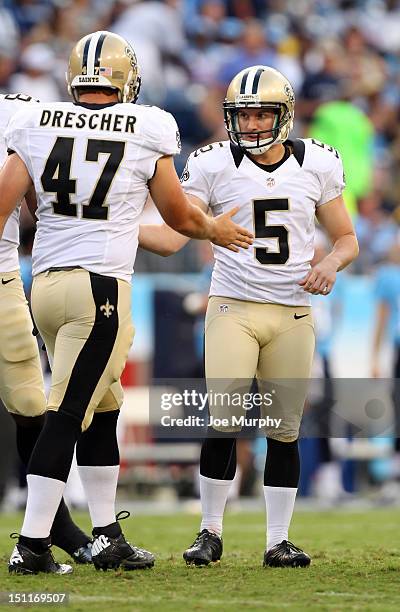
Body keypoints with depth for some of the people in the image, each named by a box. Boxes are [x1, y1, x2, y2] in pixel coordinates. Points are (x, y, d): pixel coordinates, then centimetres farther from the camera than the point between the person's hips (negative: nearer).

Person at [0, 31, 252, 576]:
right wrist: (215, 230, 30)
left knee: (101, 410, 16)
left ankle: (107, 536, 20)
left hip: (45, 283, 5)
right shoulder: (146, 131, -1)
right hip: (100, 286, -5)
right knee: (68, 416, -5)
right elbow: (179, 217, 9)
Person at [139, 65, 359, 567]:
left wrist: (331, 264, -9)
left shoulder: (317, 165, 5)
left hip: (292, 313, 2)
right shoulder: (214, 166, 0)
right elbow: (171, 238, -6)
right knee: (223, 422, -10)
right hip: (233, 306, -2)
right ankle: (210, 533, 4)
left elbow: (346, 238, 13)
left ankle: (278, 540, 12)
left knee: (285, 431, 4)